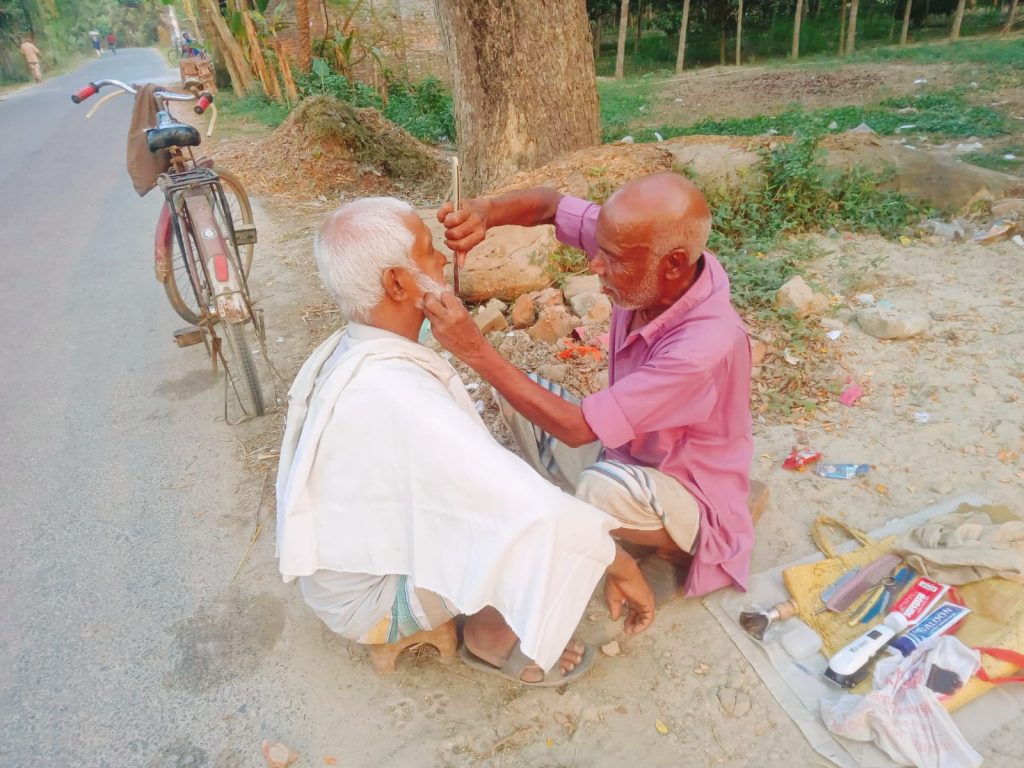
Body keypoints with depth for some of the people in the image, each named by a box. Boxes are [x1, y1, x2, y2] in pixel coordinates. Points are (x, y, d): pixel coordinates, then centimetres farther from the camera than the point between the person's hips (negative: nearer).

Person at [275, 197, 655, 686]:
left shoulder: (349, 352, -6)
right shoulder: (395, 393, -37)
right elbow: (530, 507, -38)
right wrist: (620, 565, -25)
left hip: (347, 557, 9)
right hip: (370, 597, -8)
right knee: (550, 528, -21)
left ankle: (483, 618, 19)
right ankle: (490, 639, 5)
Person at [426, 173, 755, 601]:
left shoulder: (706, 344, -38)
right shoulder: (645, 251, -18)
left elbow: (577, 428, -35)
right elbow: (551, 204, -7)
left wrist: (475, 350, -36)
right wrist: (484, 212, -29)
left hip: (688, 498, -6)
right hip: (624, 455, 7)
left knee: (602, 488, -38)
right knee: (518, 394, -2)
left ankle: (672, 552, -3)